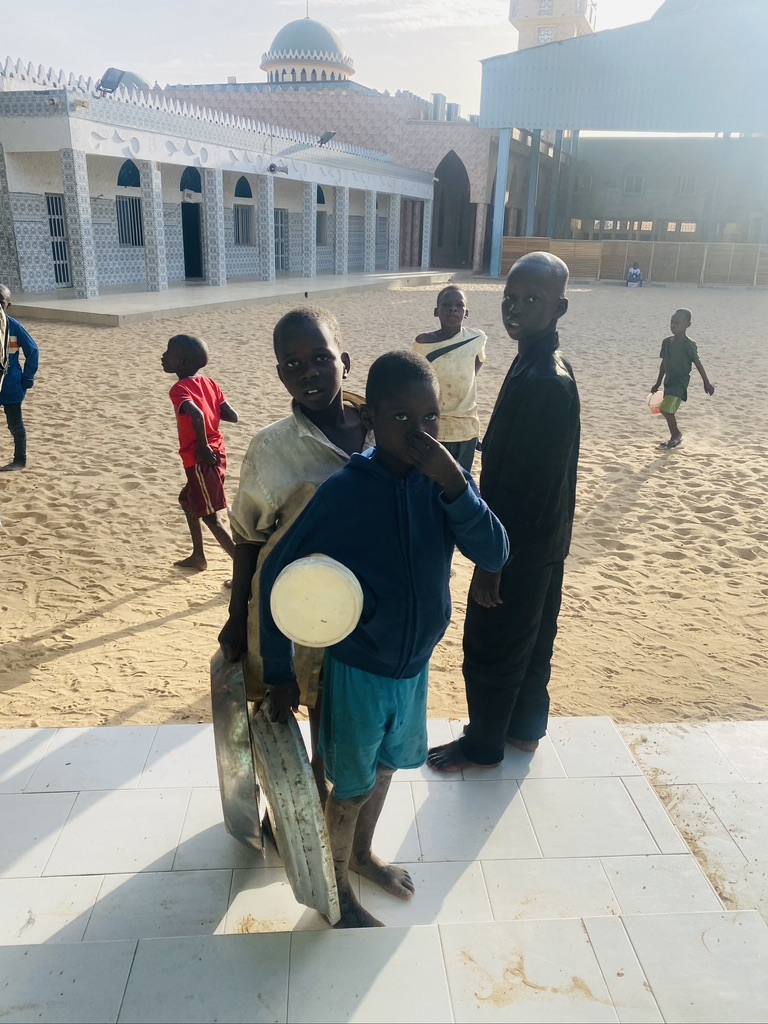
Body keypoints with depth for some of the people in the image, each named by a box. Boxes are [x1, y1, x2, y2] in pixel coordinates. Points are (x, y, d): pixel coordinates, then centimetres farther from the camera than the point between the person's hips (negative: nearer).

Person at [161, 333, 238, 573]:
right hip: (216, 455, 9)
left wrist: (203, 448, -22)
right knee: (187, 500, 27)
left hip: (202, 460, -9)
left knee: (210, 517, 0)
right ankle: (198, 557, 36)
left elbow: (197, 415, -34)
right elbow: (232, 416, 6)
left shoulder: (179, 389, -15)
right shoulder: (209, 383, 7)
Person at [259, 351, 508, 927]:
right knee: (352, 787, 16)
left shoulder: (443, 479, -12)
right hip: (358, 672, -4)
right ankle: (340, 888, 44)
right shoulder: (343, 492, -25)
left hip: (416, 665, 5)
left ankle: (363, 854, 54)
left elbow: (495, 556, -19)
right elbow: (278, 578, -17)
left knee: (385, 769, 26)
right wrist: (280, 675, -12)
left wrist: (455, 484, -33)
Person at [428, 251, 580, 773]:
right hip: (545, 542, 10)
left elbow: (524, 486, -26)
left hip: (521, 547, -10)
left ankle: (483, 745, 29)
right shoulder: (550, 366, 5)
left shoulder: (541, 382, -27)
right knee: (534, 640, 23)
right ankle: (526, 728, 42)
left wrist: (492, 562, -19)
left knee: (491, 650, 8)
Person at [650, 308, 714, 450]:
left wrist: (707, 383, -9)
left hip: (681, 381, -7)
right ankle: (675, 437, 25)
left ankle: (676, 435, 2)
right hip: (669, 381, 7)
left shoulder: (688, 344, -12)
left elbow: (698, 363, -10)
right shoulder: (667, 342, 7)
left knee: (666, 409, -17)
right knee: (667, 410, 10)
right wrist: (658, 384, 20)